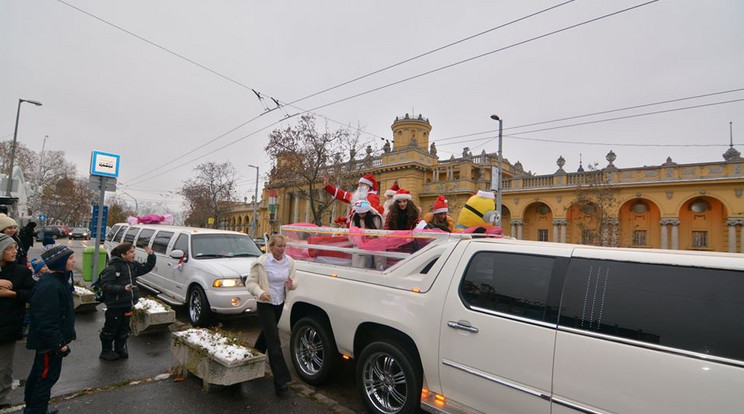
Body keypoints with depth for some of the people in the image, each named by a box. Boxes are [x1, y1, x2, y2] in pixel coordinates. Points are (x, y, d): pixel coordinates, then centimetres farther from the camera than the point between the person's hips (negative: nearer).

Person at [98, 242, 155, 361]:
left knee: (124, 329, 17)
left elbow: (147, 267, 15)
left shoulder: (133, 265, 5)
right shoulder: (112, 268, -19)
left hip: (127, 304, 7)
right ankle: (106, 351, 24)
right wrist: (123, 288, -32)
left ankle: (120, 349, 31)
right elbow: (105, 285, -22)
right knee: (111, 329, 8)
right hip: (115, 305, -7)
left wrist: (151, 255, -1)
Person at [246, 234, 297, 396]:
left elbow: (294, 280, 8)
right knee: (274, 342, -9)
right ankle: (281, 380, -5)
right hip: (265, 304, -6)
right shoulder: (261, 263, -16)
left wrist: (292, 284, -16)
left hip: (279, 303, 6)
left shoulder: (289, 262, -1)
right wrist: (260, 292, -30)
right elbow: (251, 282, -11)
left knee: (267, 333, 24)